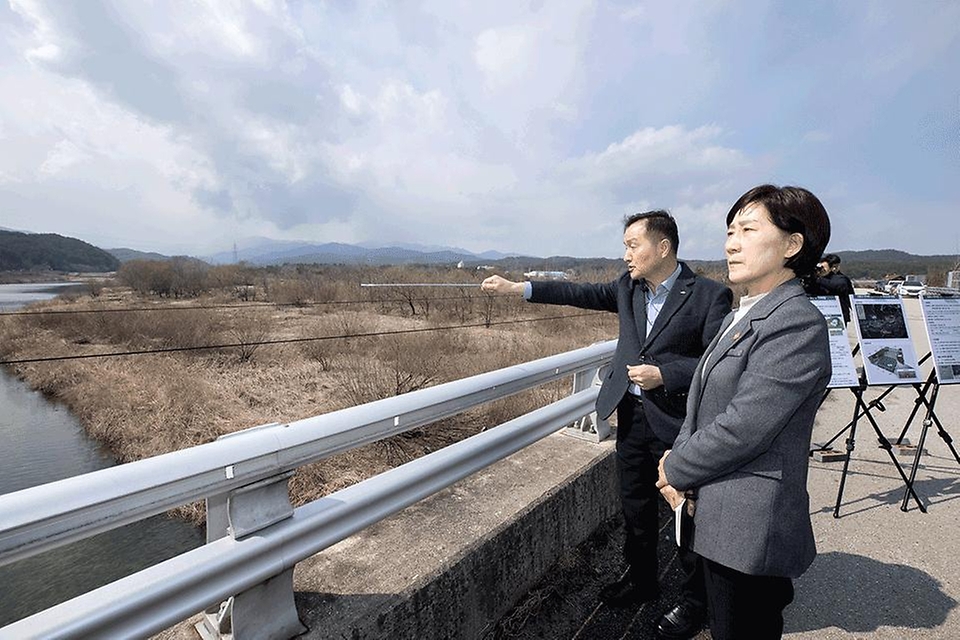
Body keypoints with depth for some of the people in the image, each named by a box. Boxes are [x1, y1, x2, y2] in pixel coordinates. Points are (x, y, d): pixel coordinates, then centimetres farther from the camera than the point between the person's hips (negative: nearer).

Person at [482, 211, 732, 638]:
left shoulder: (710, 295, -12)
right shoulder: (628, 287, 3)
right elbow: (584, 294, 3)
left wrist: (664, 374, -23)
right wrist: (517, 288, -1)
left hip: (678, 423, -5)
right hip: (631, 415, 5)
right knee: (635, 507, 21)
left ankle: (695, 601, 37)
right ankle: (641, 579, 45)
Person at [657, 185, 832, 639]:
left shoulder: (797, 324, -20)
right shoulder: (741, 317, 10)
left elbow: (742, 429, -25)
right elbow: (701, 403, 11)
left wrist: (676, 470, -11)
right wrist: (680, 462, -3)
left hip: (750, 529, -9)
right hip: (718, 519, 9)